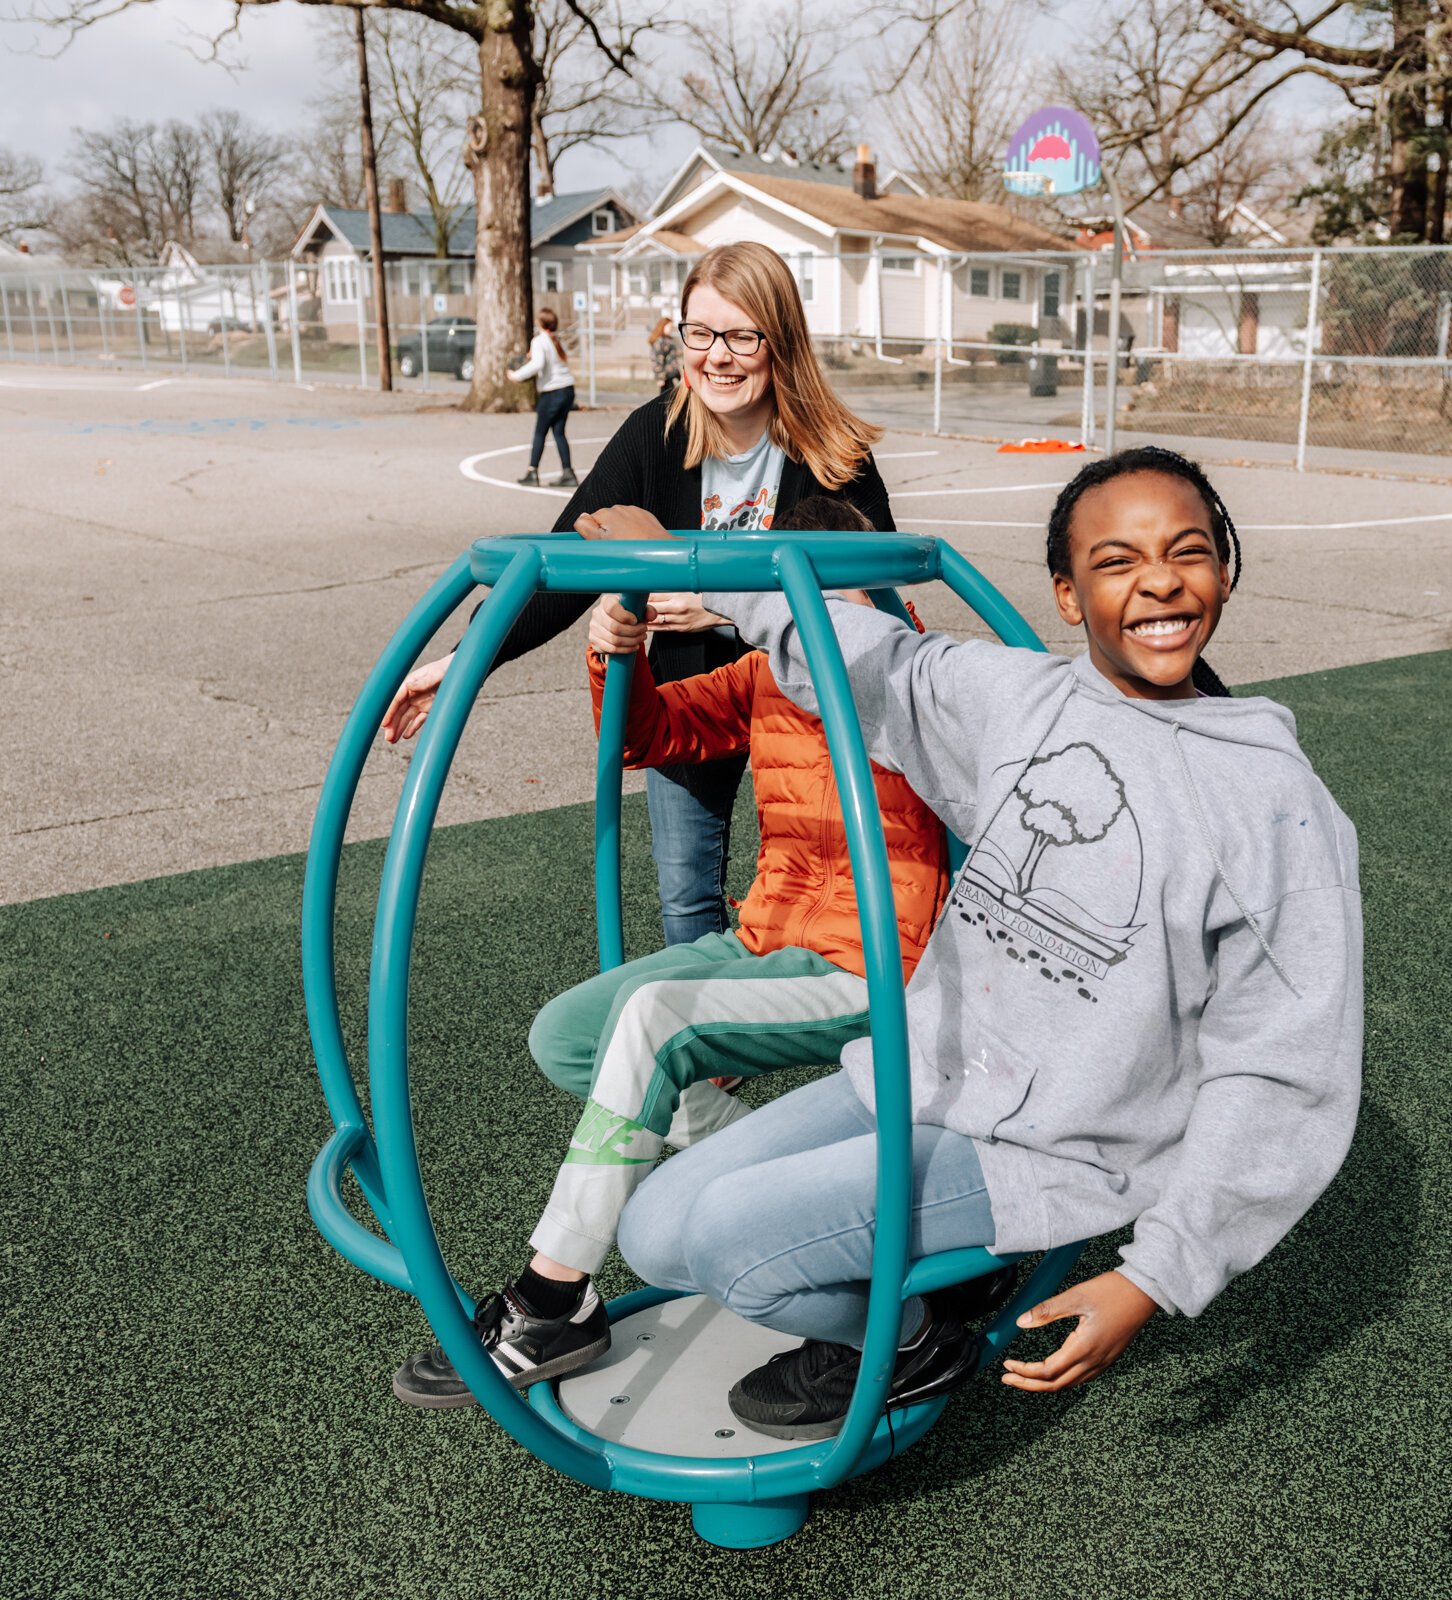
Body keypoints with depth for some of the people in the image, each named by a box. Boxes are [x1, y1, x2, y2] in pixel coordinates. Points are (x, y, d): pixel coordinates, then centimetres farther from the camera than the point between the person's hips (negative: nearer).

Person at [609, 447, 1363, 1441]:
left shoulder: (1283, 810, -14)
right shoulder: (1015, 697, 0)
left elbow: (1281, 1081, -13)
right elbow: (862, 657, 15)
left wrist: (1155, 1279, -16)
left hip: (1047, 1153, -6)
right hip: (912, 1071, 6)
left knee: (730, 1241, -18)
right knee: (655, 1235, 0)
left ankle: (916, 1346, 11)